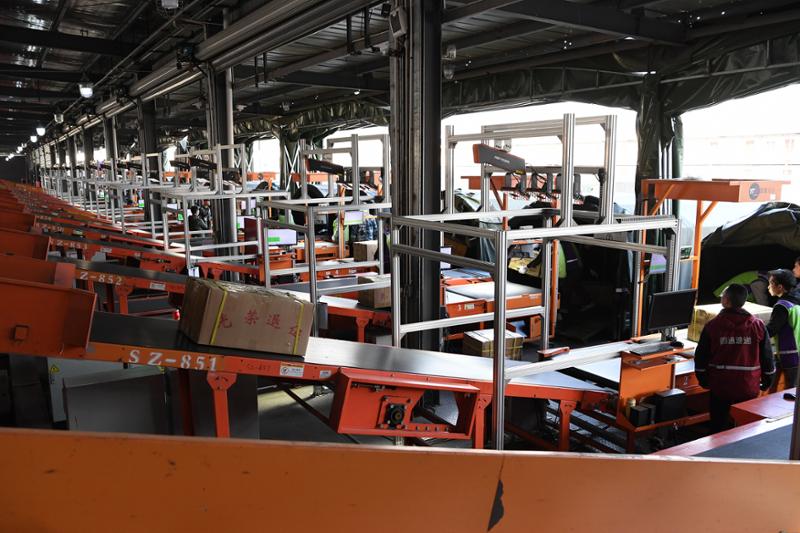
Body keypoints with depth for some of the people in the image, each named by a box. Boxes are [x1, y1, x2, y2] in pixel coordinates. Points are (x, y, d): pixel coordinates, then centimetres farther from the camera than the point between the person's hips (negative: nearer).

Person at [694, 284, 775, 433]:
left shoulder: (712, 325, -6)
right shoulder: (758, 326, -4)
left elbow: (701, 357, -2)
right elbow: (767, 357, 2)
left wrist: (704, 381, 11)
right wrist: (767, 381, 15)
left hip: (720, 387, -1)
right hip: (749, 388, 1)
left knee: (719, 428, 10)